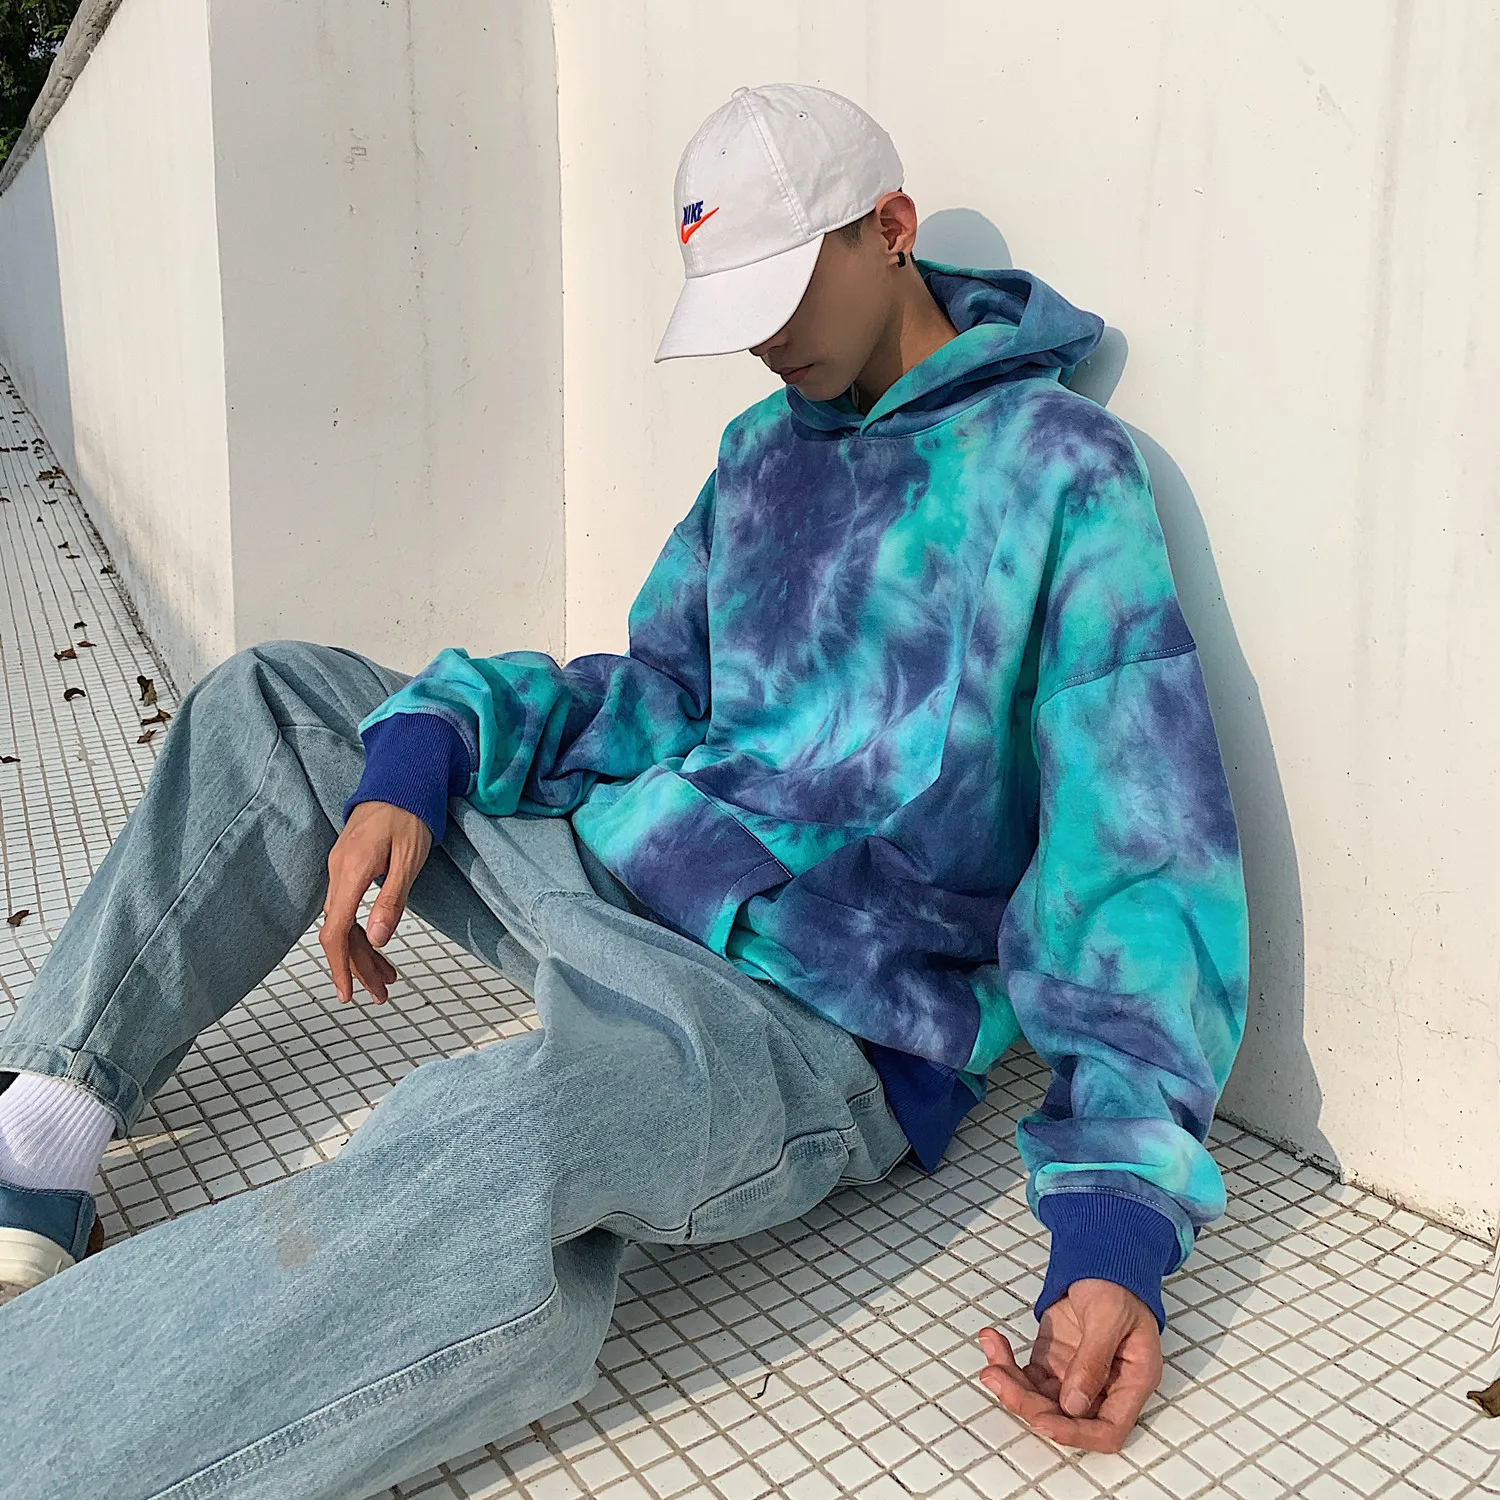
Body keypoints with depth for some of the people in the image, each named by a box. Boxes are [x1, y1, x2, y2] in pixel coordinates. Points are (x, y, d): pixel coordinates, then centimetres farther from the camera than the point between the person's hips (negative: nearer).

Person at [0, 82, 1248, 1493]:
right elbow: (653, 697, 15)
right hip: (604, 862, 8)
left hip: (813, 1020, -8)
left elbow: (1135, 861, -13)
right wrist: (420, 752, -5)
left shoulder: (1062, 470, -8)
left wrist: (1119, 1229, -23)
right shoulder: (763, 447, 15)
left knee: (498, 1129, -41)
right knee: (271, 702, 8)